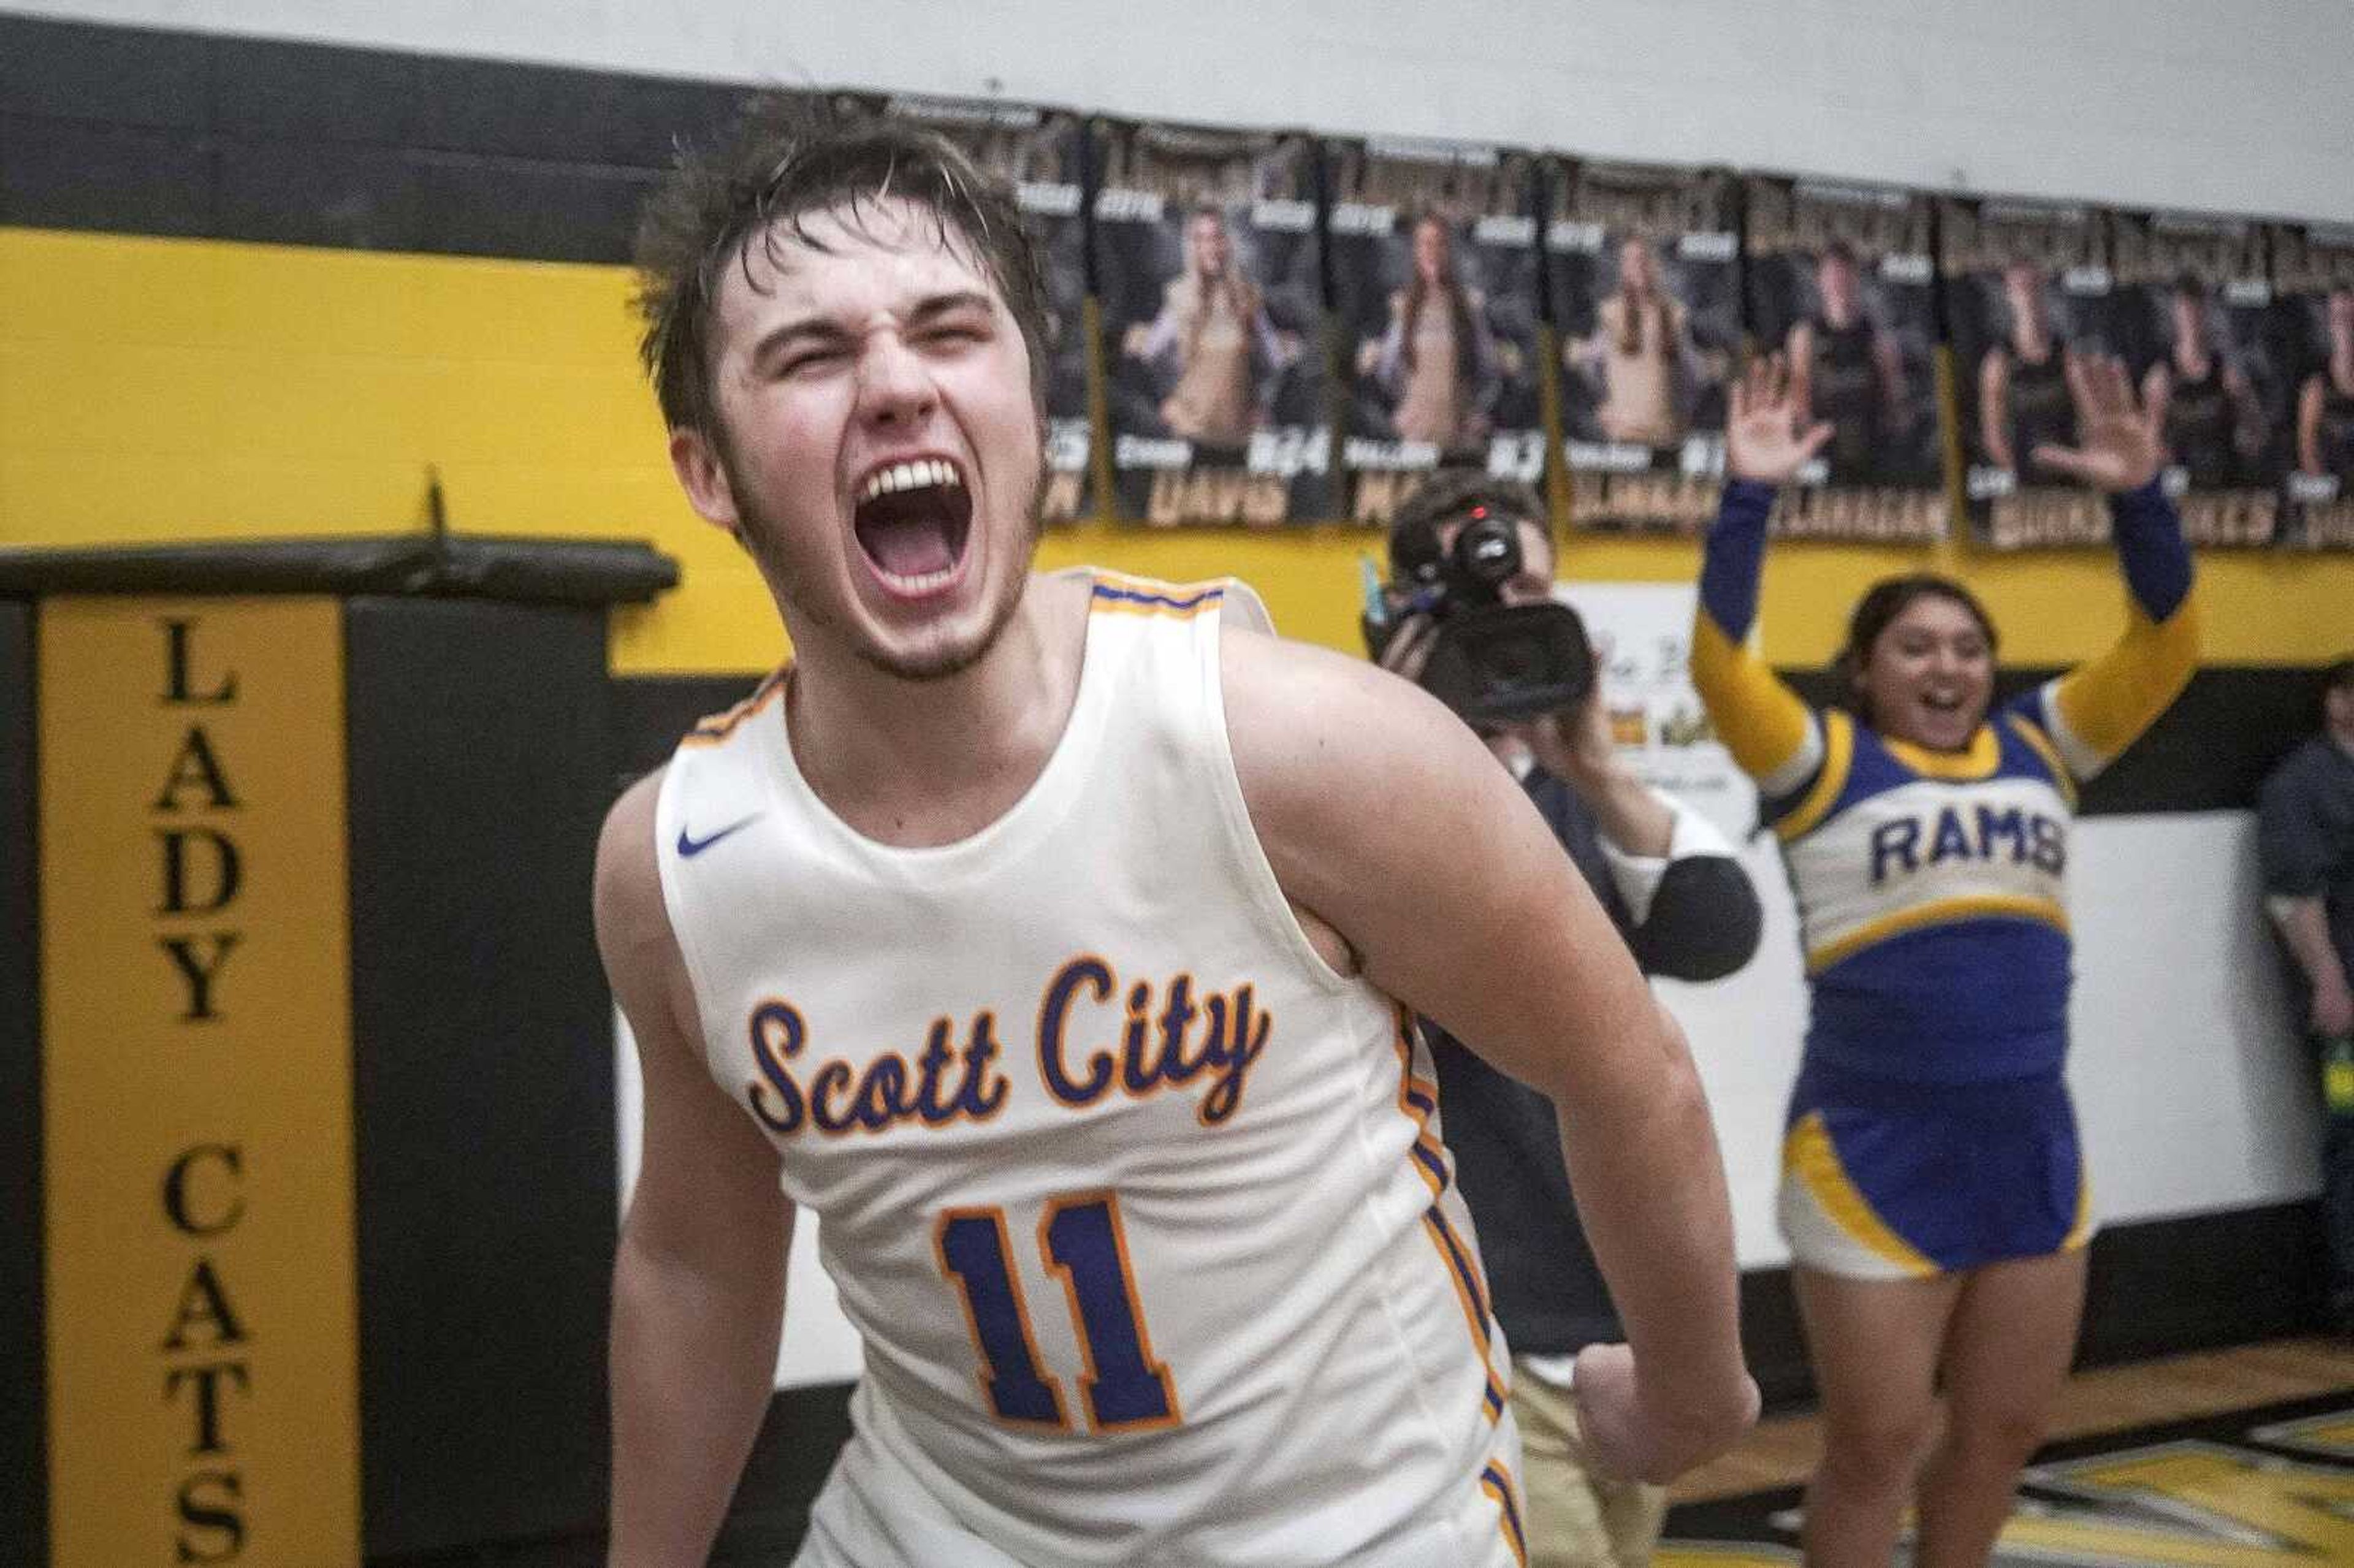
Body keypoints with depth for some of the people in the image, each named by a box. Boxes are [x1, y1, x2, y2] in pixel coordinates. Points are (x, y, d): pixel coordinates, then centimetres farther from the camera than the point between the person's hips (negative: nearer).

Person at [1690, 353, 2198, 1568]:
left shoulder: (2039, 747, 9)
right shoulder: (1823, 764, -2)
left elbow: (2164, 650, 2)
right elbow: (1721, 667, -16)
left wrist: (2139, 498, -10)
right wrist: (1749, 497, -23)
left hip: (2031, 1148, 5)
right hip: (1876, 1155, -5)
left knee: (2001, 1436, 15)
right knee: (1876, 1448, 5)